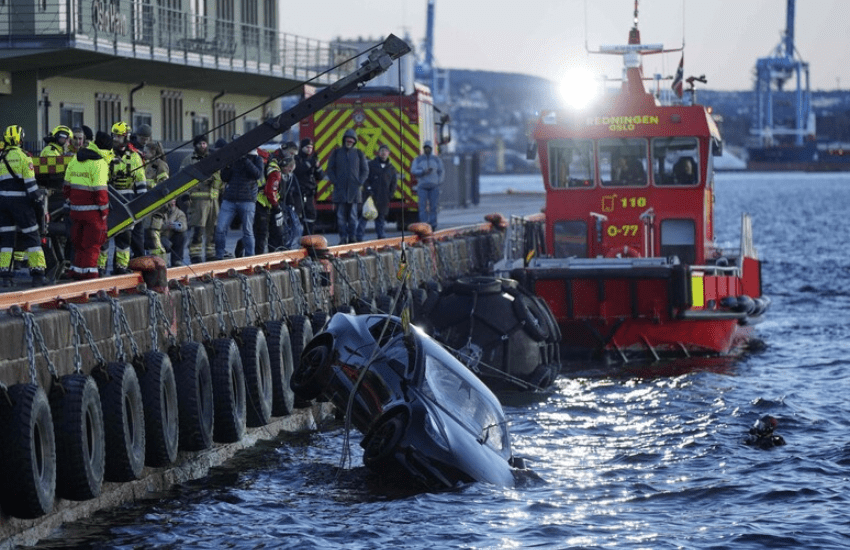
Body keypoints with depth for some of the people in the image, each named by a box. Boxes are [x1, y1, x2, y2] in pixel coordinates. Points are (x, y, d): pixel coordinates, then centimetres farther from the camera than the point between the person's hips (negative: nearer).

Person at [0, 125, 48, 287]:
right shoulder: (22, 156, -8)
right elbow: (30, 182, -11)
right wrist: (38, 196, 1)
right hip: (20, 201, -5)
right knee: (31, 236, 2)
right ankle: (37, 275, -1)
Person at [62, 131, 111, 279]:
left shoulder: (75, 159, 11)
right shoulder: (99, 163, -13)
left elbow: (67, 184, 15)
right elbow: (100, 190, -16)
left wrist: (69, 200, 24)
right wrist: (104, 210, -9)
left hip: (76, 207, 7)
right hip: (92, 210, -7)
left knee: (78, 241, 15)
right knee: (92, 241, -1)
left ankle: (76, 269, 16)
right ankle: (88, 270, -3)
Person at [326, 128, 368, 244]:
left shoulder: (358, 153, 9)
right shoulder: (337, 153, 7)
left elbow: (365, 170, 13)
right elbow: (330, 169, 9)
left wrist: (360, 182, 0)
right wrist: (335, 181, -3)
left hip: (354, 190, 0)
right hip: (340, 189, 0)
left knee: (353, 215, 0)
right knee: (341, 215, -3)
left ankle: (352, 237, 3)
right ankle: (343, 237, -1)